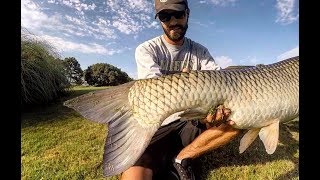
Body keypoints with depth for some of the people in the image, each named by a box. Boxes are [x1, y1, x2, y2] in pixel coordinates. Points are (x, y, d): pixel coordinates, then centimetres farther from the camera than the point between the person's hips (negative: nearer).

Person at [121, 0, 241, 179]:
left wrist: (220, 104, -31)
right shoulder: (146, 50, -6)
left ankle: (182, 159, -8)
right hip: (157, 126, -4)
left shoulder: (200, 51, 6)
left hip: (191, 122, 5)